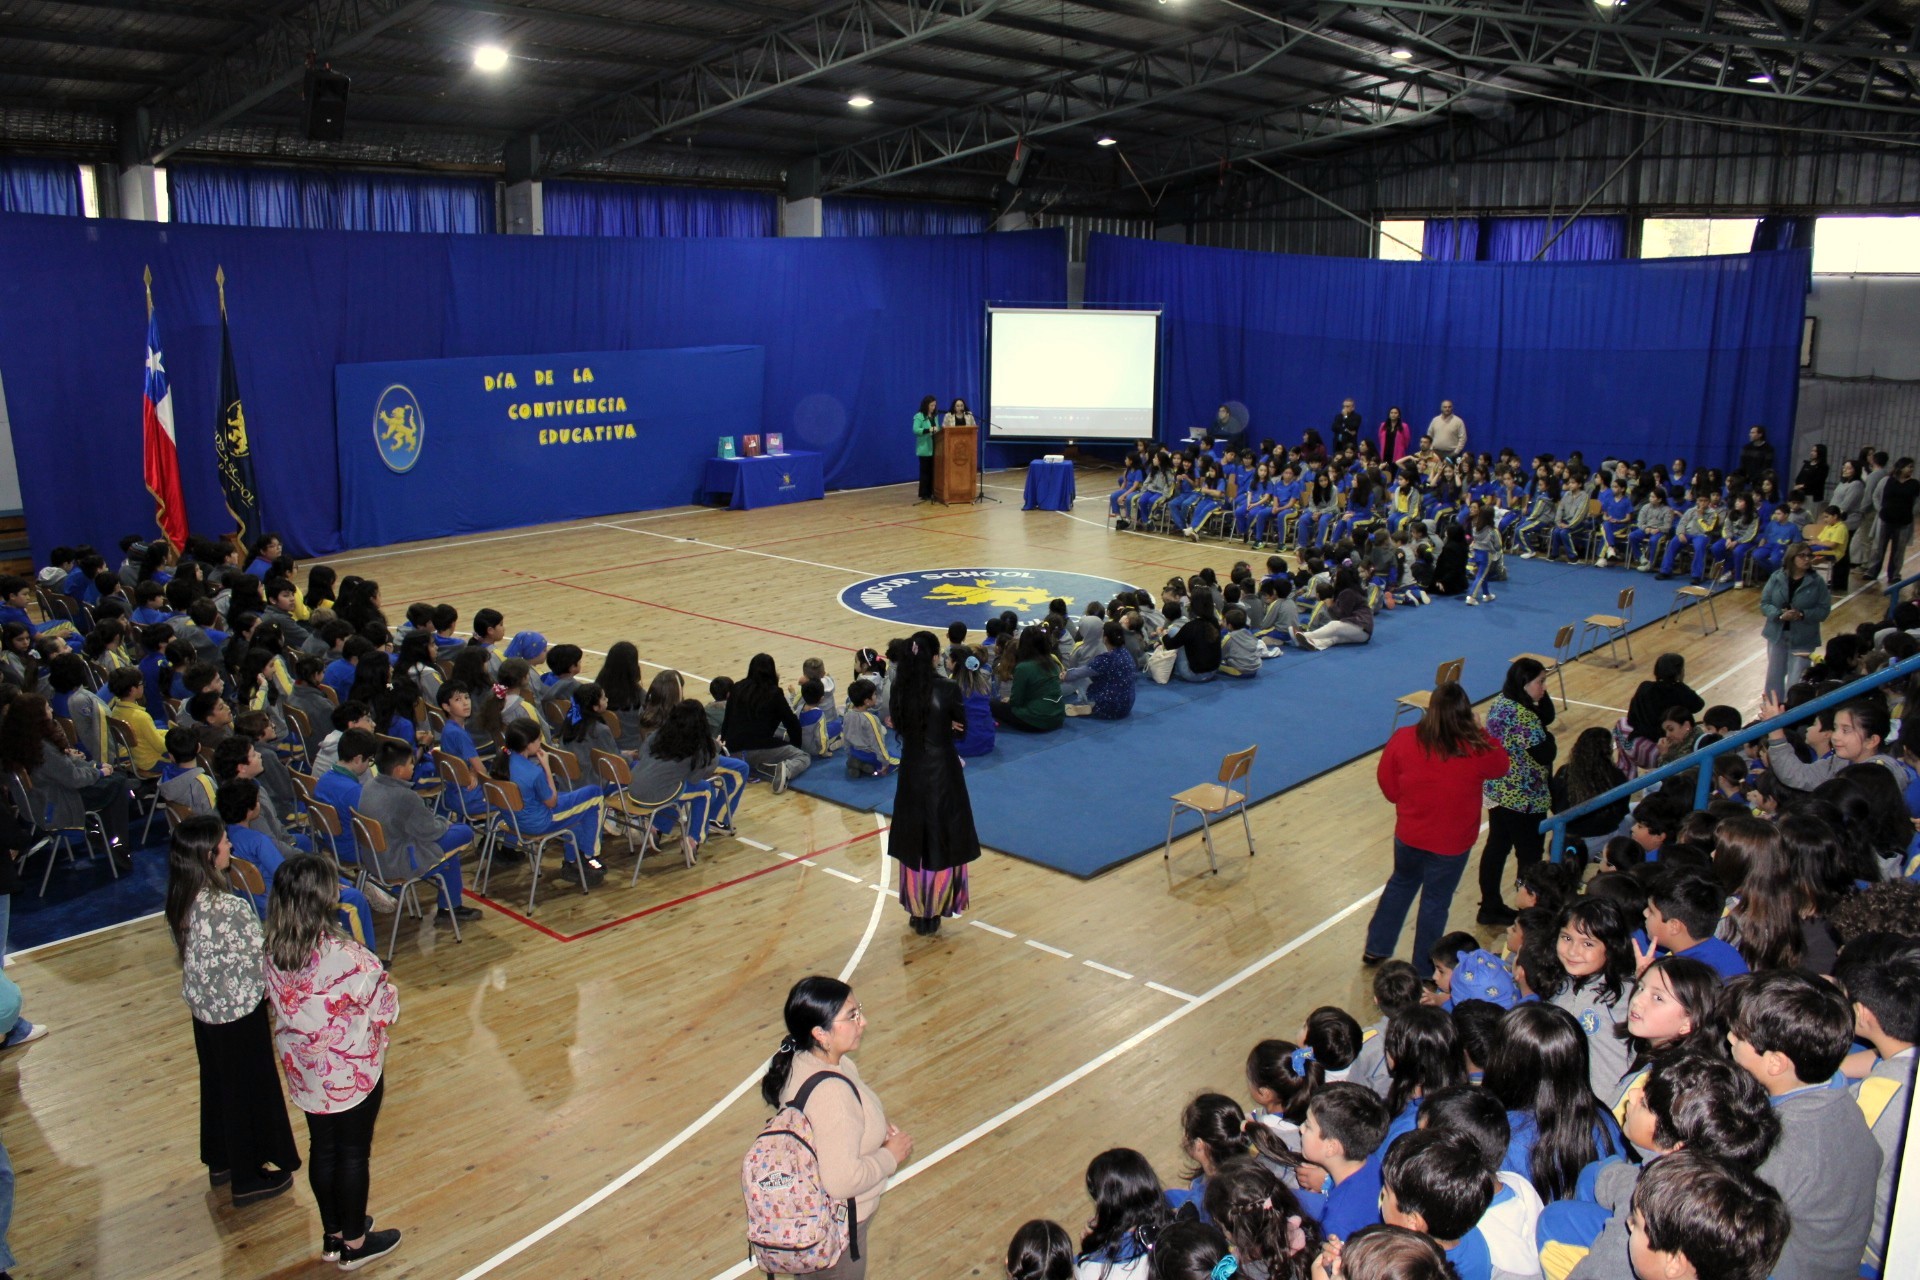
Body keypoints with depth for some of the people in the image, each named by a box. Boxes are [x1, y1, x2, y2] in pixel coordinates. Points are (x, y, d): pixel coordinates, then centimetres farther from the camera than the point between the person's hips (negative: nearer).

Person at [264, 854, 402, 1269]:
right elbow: (385, 1009, -18)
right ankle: (354, 1243, 29)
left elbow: (276, 1003, 3)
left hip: (303, 1069, 6)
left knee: (322, 1148, 21)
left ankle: (333, 1234, 39)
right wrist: (386, 986, 2)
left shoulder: (274, 952, -12)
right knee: (354, 1153, 13)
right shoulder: (346, 957, -30)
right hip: (352, 1071, -6)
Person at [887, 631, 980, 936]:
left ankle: (917, 912, 22)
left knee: (913, 841, 14)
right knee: (942, 842, 10)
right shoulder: (947, 689, -16)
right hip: (942, 773, -3)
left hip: (911, 772, 3)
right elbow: (962, 727, -3)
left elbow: (899, 725, 7)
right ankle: (933, 913, 16)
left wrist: (932, 730, 3)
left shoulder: (900, 690, -6)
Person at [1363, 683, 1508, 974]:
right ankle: (1423, 969, 31)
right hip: (1451, 843, -2)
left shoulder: (1403, 739, -19)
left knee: (1401, 883, 28)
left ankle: (1376, 948, 37)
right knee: (1435, 901, 16)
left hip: (1409, 835, 2)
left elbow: (1388, 785, -6)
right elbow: (1500, 765, -1)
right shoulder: (1477, 750, -24)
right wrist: (1480, 734, 6)